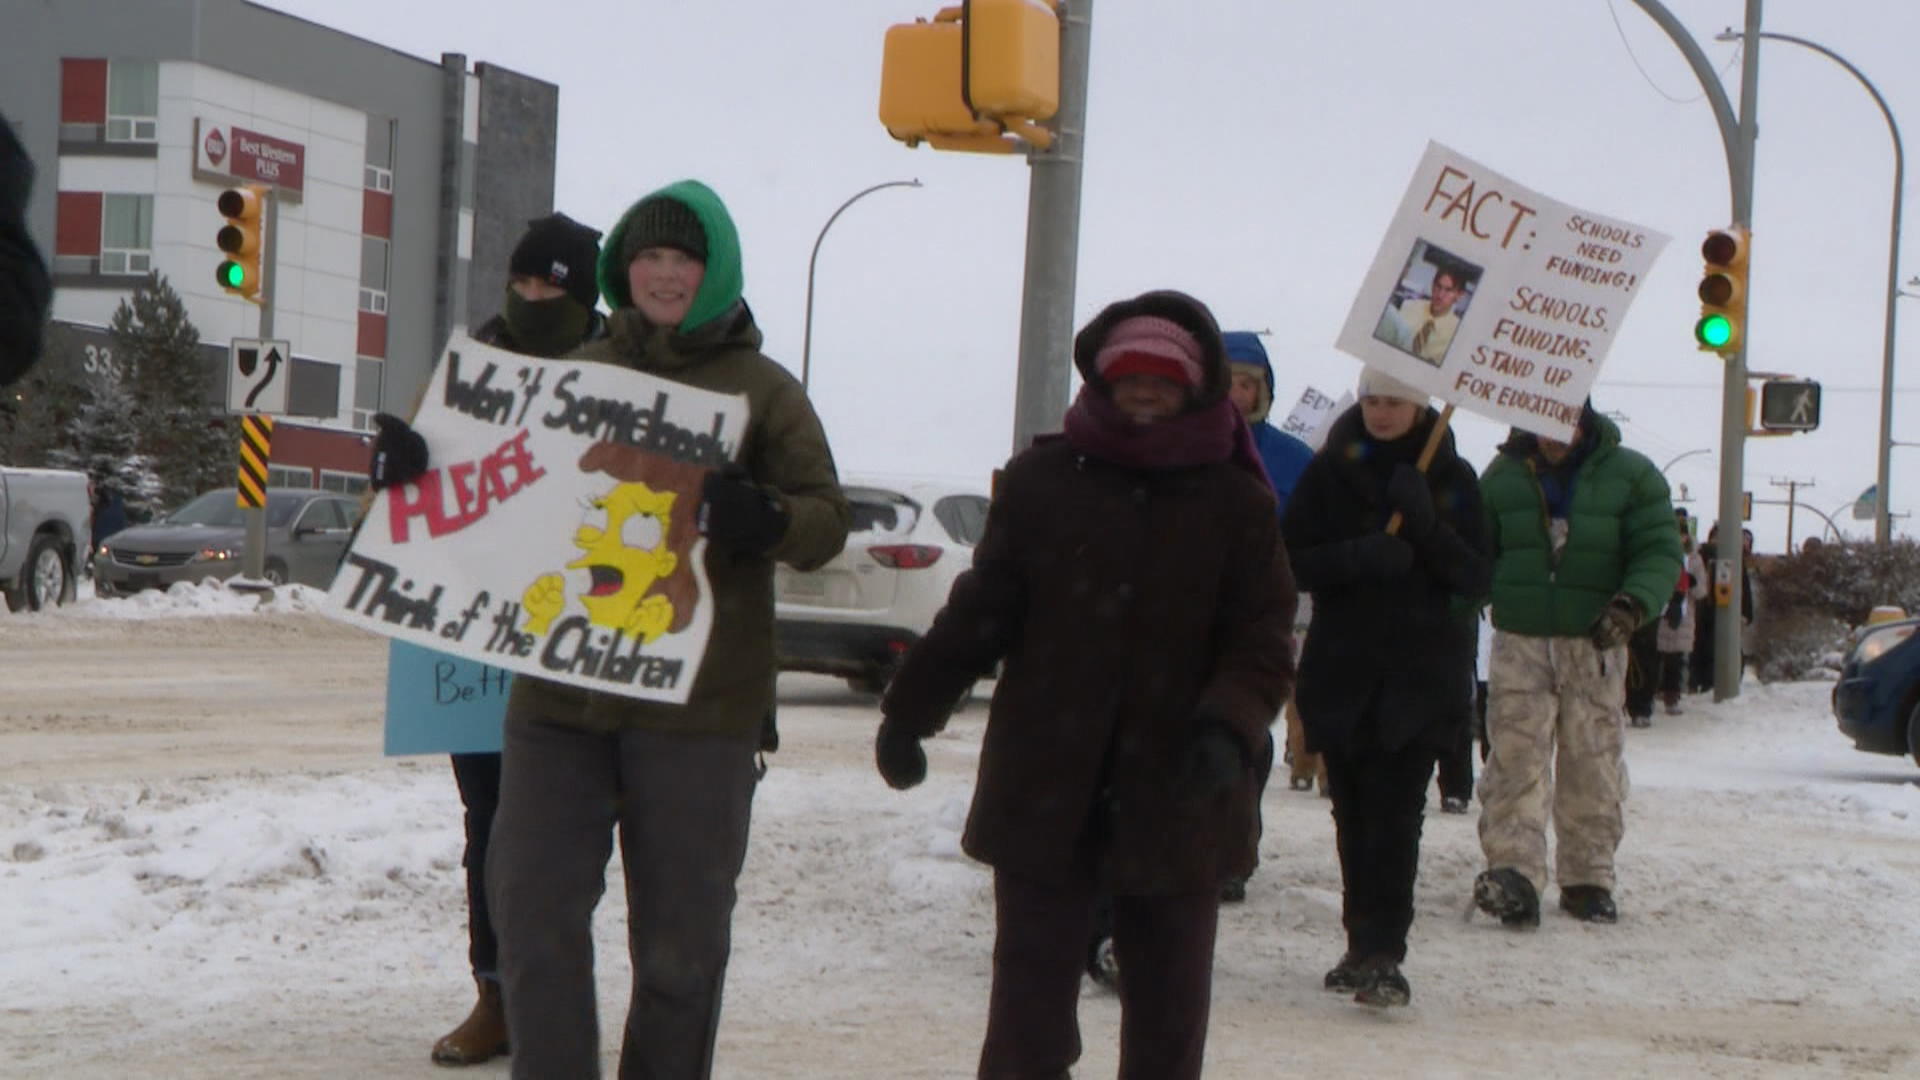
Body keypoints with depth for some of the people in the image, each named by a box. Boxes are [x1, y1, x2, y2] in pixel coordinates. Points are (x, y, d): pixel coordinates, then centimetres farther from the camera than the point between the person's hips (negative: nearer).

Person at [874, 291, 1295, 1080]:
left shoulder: (1236, 500, 0)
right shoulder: (1042, 480, 2)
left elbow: (1262, 643, -4)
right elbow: (981, 611, 9)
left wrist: (1229, 727, -23)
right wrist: (909, 711, 9)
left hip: (1177, 800, 0)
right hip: (1043, 794, 0)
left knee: (1168, 1012, 9)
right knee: (1029, 995, 6)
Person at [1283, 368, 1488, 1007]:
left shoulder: (1451, 477, 4)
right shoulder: (1330, 470, 5)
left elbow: (1474, 577, -1)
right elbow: (1292, 560, -1)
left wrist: (1426, 526, -16)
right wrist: (1360, 556, -18)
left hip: (1421, 672, -2)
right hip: (1341, 670, 2)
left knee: (1395, 815, -11)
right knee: (1353, 814, 7)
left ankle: (1382, 954, -15)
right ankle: (1365, 946, 18)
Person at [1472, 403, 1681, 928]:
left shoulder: (1629, 475, 2)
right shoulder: (1504, 474, 9)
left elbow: (1660, 550, -3)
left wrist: (1632, 603, -20)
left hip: (1595, 645, -1)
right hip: (1520, 641, 1)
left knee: (1593, 766, 4)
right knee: (1516, 757, -11)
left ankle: (1588, 878, 15)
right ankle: (1515, 872, -18)